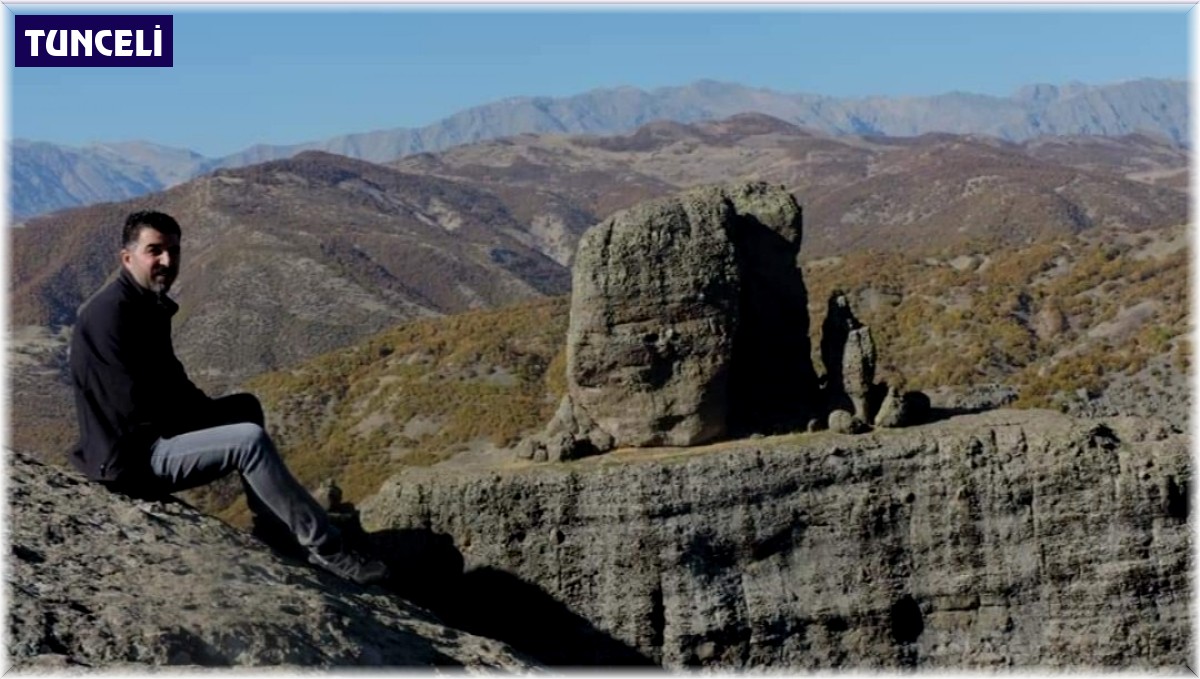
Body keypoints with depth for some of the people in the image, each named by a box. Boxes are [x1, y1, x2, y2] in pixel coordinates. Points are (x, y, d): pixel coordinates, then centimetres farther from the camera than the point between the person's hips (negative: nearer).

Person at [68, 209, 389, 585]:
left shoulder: (150, 305, 9)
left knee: (246, 406, 20)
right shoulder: (110, 313, -21)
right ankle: (327, 549, -19)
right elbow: (139, 406, -25)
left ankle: (272, 522, 16)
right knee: (250, 440, -24)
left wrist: (208, 411, 2)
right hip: (132, 457, -11)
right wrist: (215, 414, -13)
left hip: (156, 432, 11)